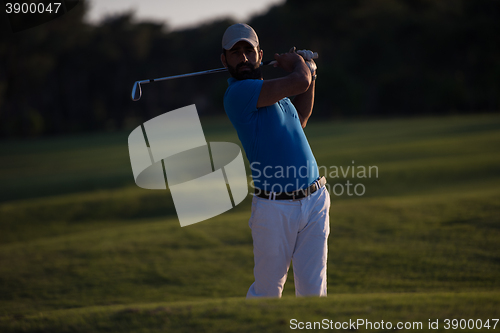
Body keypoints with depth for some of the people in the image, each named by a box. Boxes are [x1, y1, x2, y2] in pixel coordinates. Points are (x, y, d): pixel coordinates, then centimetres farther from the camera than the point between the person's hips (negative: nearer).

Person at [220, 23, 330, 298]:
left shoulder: (270, 90, 16)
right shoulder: (238, 92, -13)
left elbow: (300, 119, 35)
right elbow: (299, 82, -17)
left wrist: (308, 70, 26)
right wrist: (297, 62, 6)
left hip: (315, 201, 7)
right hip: (275, 208, -7)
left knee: (313, 289, 4)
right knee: (267, 290, 2)